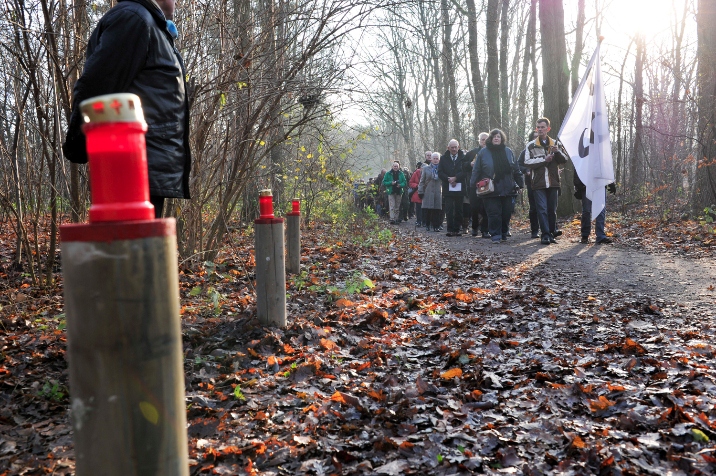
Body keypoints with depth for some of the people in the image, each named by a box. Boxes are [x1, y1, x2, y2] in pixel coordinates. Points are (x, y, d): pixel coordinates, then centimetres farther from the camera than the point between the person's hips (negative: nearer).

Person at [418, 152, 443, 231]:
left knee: (437, 209, -3)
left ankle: (436, 226, 1)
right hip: (428, 193, 0)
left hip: (438, 193, 0)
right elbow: (422, 181, 7)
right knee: (427, 210, -1)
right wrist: (420, 191, 1)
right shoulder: (426, 169, 8)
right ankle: (427, 225, 10)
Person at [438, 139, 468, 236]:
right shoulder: (443, 158, 8)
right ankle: (450, 229, -2)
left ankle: (457, 229, 11)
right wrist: (449, 180, -11)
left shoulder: (463, 157, 3)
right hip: (448, 188, 0)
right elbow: (440, 173, 3)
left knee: (458, 210, 4)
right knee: (449, 209, -4)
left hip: (459, 188, 0)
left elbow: (466, 171, -4)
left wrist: (455, 178, -14)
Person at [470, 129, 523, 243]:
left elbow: (516, 169, 15)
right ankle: (495, 235, 3)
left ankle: (504, 234, 22)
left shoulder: (508, 151, 12)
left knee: (507, 213, 6)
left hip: (507, 189, 3)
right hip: (490, 190, -3)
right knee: (494, 213, -5)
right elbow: (476, 171, 2)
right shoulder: (483, 152, 3)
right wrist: (473, 185, -5)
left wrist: (520, 183, 12)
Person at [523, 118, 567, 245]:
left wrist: (557, 152, -13)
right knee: (542, 209, -7)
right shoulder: (531, 146, 4)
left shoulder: (555, 144, 12)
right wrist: (544, 159, -15)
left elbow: (564, 160, 6)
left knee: (552, 210, 8)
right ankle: (545, 235, -6)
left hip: (553, 182, 3)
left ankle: (552, 233, 18)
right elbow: (527, 162, -7)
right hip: (538, 183, -3)